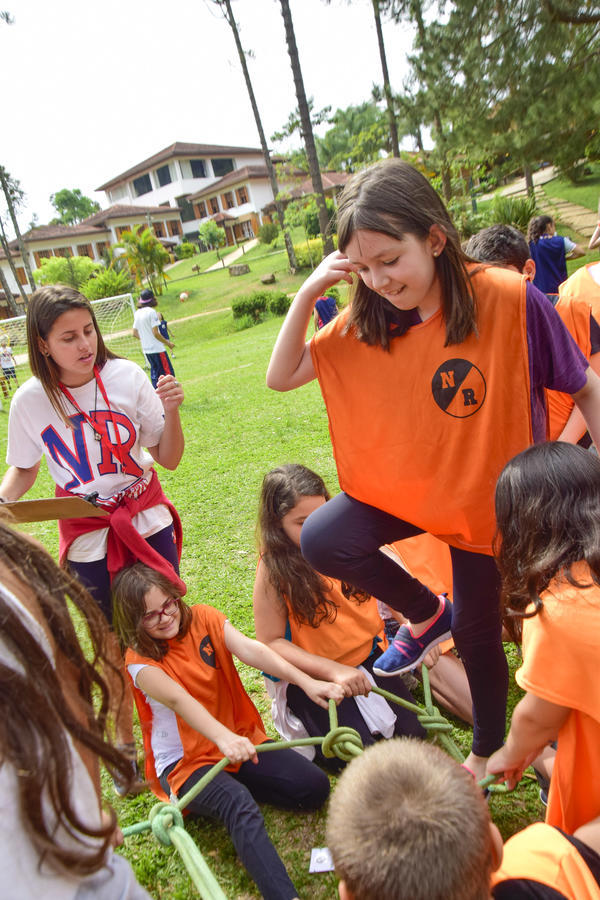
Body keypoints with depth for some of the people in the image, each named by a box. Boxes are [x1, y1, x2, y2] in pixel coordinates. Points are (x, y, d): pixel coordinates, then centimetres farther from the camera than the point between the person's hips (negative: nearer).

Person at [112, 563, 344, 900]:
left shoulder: (203, 618, -2)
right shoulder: (139, 660, -12)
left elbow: (249, 649, -19)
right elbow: (178, 699, -32)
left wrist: (305, 681, -34)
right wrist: (224, 737, -50)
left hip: (239, 739, 5)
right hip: (184, 761, -5)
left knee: (315, 787, -9)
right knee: (239, 805, -35)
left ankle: (233, 784, 7)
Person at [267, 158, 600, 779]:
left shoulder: (510, 299, -22)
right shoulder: (367, 321, -10)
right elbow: (281, 377, -7)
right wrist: (307, 294, -21)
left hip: (491, 496, -3)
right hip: (405, 483, 3)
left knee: (477, 633, 14)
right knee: (322, 541, -22)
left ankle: (488, 748, 49)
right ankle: (425, 615, 11)